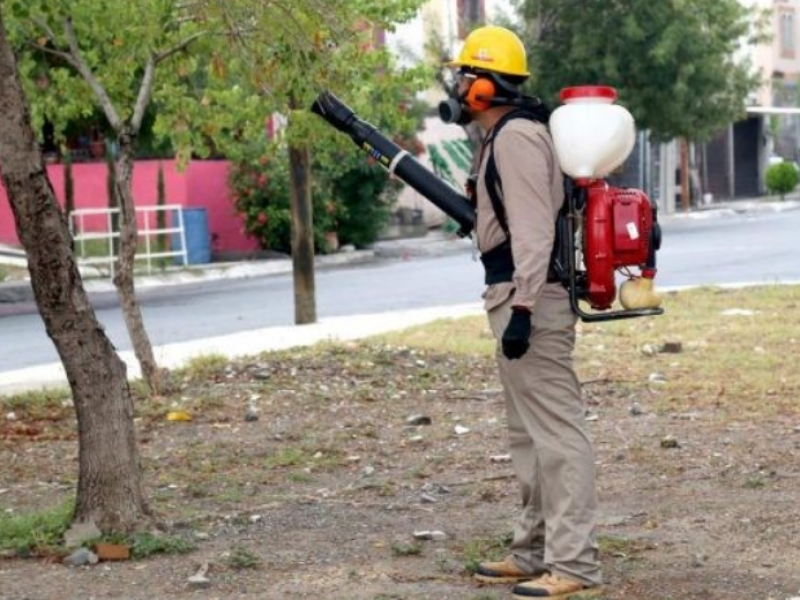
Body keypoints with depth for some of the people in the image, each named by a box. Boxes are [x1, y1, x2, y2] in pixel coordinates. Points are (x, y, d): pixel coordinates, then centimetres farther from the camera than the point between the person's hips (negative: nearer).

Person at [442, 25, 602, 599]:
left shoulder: (516, 136, -14)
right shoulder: (504, 135, 18)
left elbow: (533, 228, -23)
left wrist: (521, 306, -26)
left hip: (530, 298, -11)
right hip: (518, 296, 11)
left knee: (555, 429, -10)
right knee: (530, 432, 16)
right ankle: (536, 551, 25)